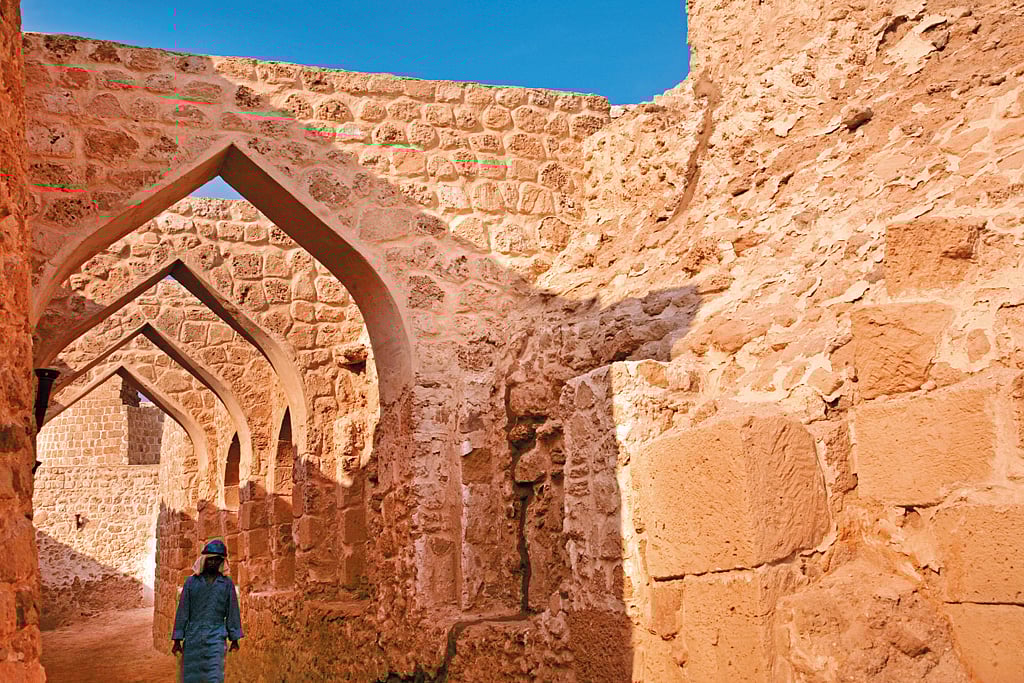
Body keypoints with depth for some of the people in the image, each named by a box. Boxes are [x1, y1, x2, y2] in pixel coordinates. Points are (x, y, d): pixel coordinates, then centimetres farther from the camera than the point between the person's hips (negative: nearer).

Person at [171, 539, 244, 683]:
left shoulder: (227, 583, 6)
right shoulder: (192, 582, 6)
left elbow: (232, 612, 7)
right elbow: (182, 611, 6)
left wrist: (234, 639, 5)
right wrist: (177, 640, 3)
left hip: (216, 638, -1)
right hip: (193, 637, 1)